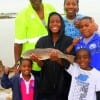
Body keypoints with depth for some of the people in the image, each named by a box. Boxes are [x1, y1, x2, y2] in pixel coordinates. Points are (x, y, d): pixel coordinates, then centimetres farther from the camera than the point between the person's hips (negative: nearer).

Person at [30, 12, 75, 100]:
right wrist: (37, 60, -23)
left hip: (63, 84, -1)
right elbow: (42, 65, -1)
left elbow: (68, 64, -7)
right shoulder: (42, 41, 2)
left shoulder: (69, 41, -4)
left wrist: (57, 59, -26)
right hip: (46, 85, 2)